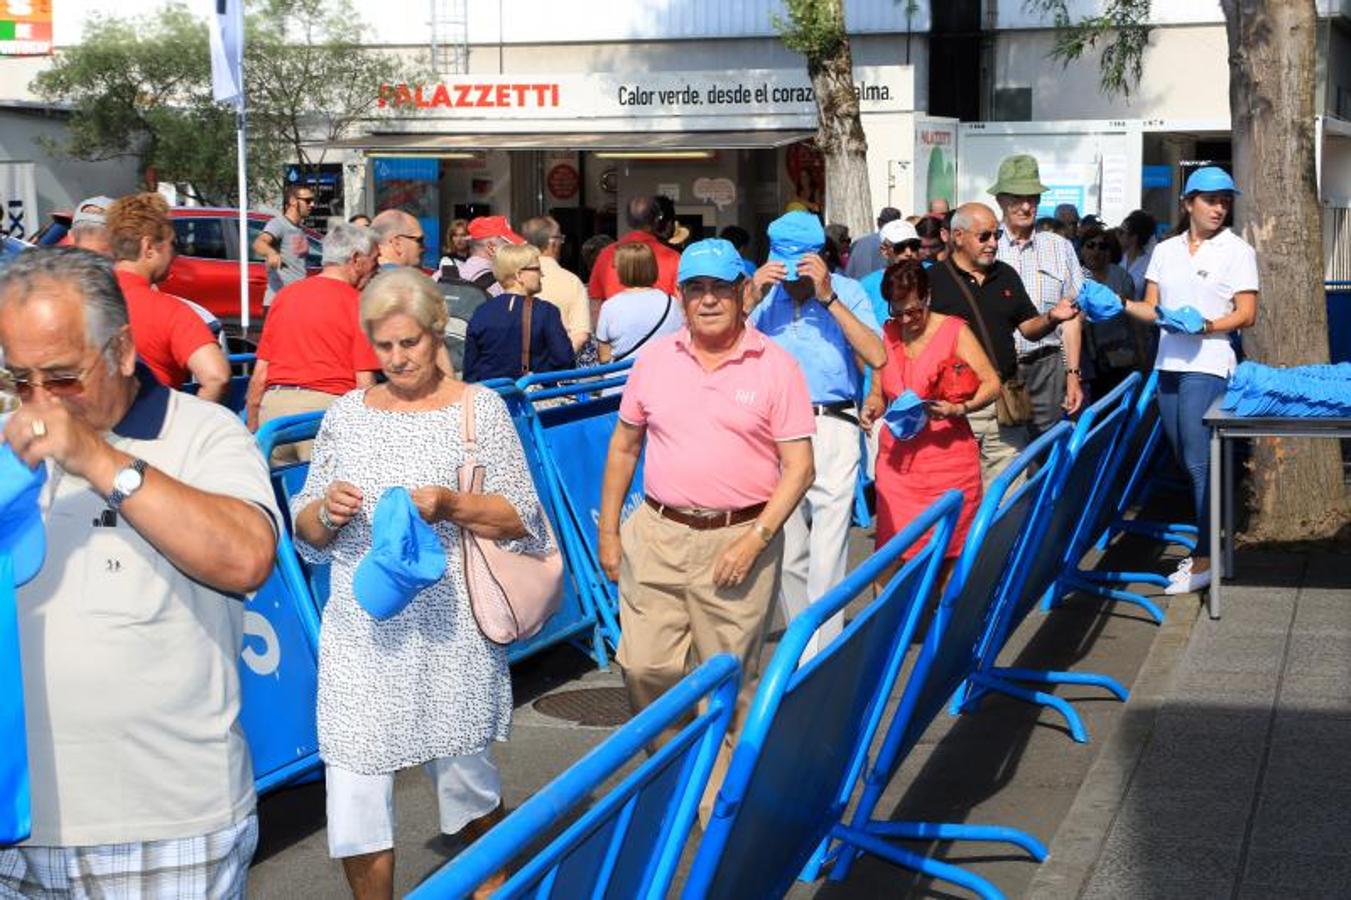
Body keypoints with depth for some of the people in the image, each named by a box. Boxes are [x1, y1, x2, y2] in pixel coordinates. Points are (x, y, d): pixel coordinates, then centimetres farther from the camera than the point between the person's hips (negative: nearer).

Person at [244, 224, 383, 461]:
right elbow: (364, 382, -7)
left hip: (273, 406, 5)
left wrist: (251, 431, 21)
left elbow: (259, 376, 14)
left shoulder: (284, 295, 14)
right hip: (326, 405, -5)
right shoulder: (356, 302, -1)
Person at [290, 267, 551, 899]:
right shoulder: (346, 413, 9)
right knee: (353, 790, -3)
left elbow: (521, 518, -1)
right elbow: (305, 531, 13)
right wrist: (326, 510, -10)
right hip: (361, 630, 2)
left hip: (450, 628, -2)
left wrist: (450, 505, -18)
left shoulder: (480, 409, 1)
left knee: (465, 774, 12)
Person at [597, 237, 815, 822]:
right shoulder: (655, 360, 7)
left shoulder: (775, 366, -2)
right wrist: (608, 530, 11)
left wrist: (755, 539, -13)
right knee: (644, 665, 2)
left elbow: (799, 467, -4)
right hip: (656, 534, 3)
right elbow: (623, 446, 15)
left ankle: (722, 802, 17)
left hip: (738, 540, -3)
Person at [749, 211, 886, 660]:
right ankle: (804, 646, 26)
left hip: (832, 427, -3)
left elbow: (877, 356, -12)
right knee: (787, 554, 10)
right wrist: (752, 300, -14)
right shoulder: (762, 293, 6)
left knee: (827, 558, -6)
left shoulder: (846, 291, 1)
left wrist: (827, 297, -16)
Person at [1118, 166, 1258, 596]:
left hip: (1208, 367, -6)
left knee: (1199, 461, -9)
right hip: (1169, 366, 6)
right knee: (1186, 460, 10)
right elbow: (1153, 309, 15)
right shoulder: (1165, 251, 14)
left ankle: (1205, 559, -6)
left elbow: (1246, 314, -5)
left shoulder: (1237, 250, 0)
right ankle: (1204, 546, 20)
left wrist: (1207, 326, -20)